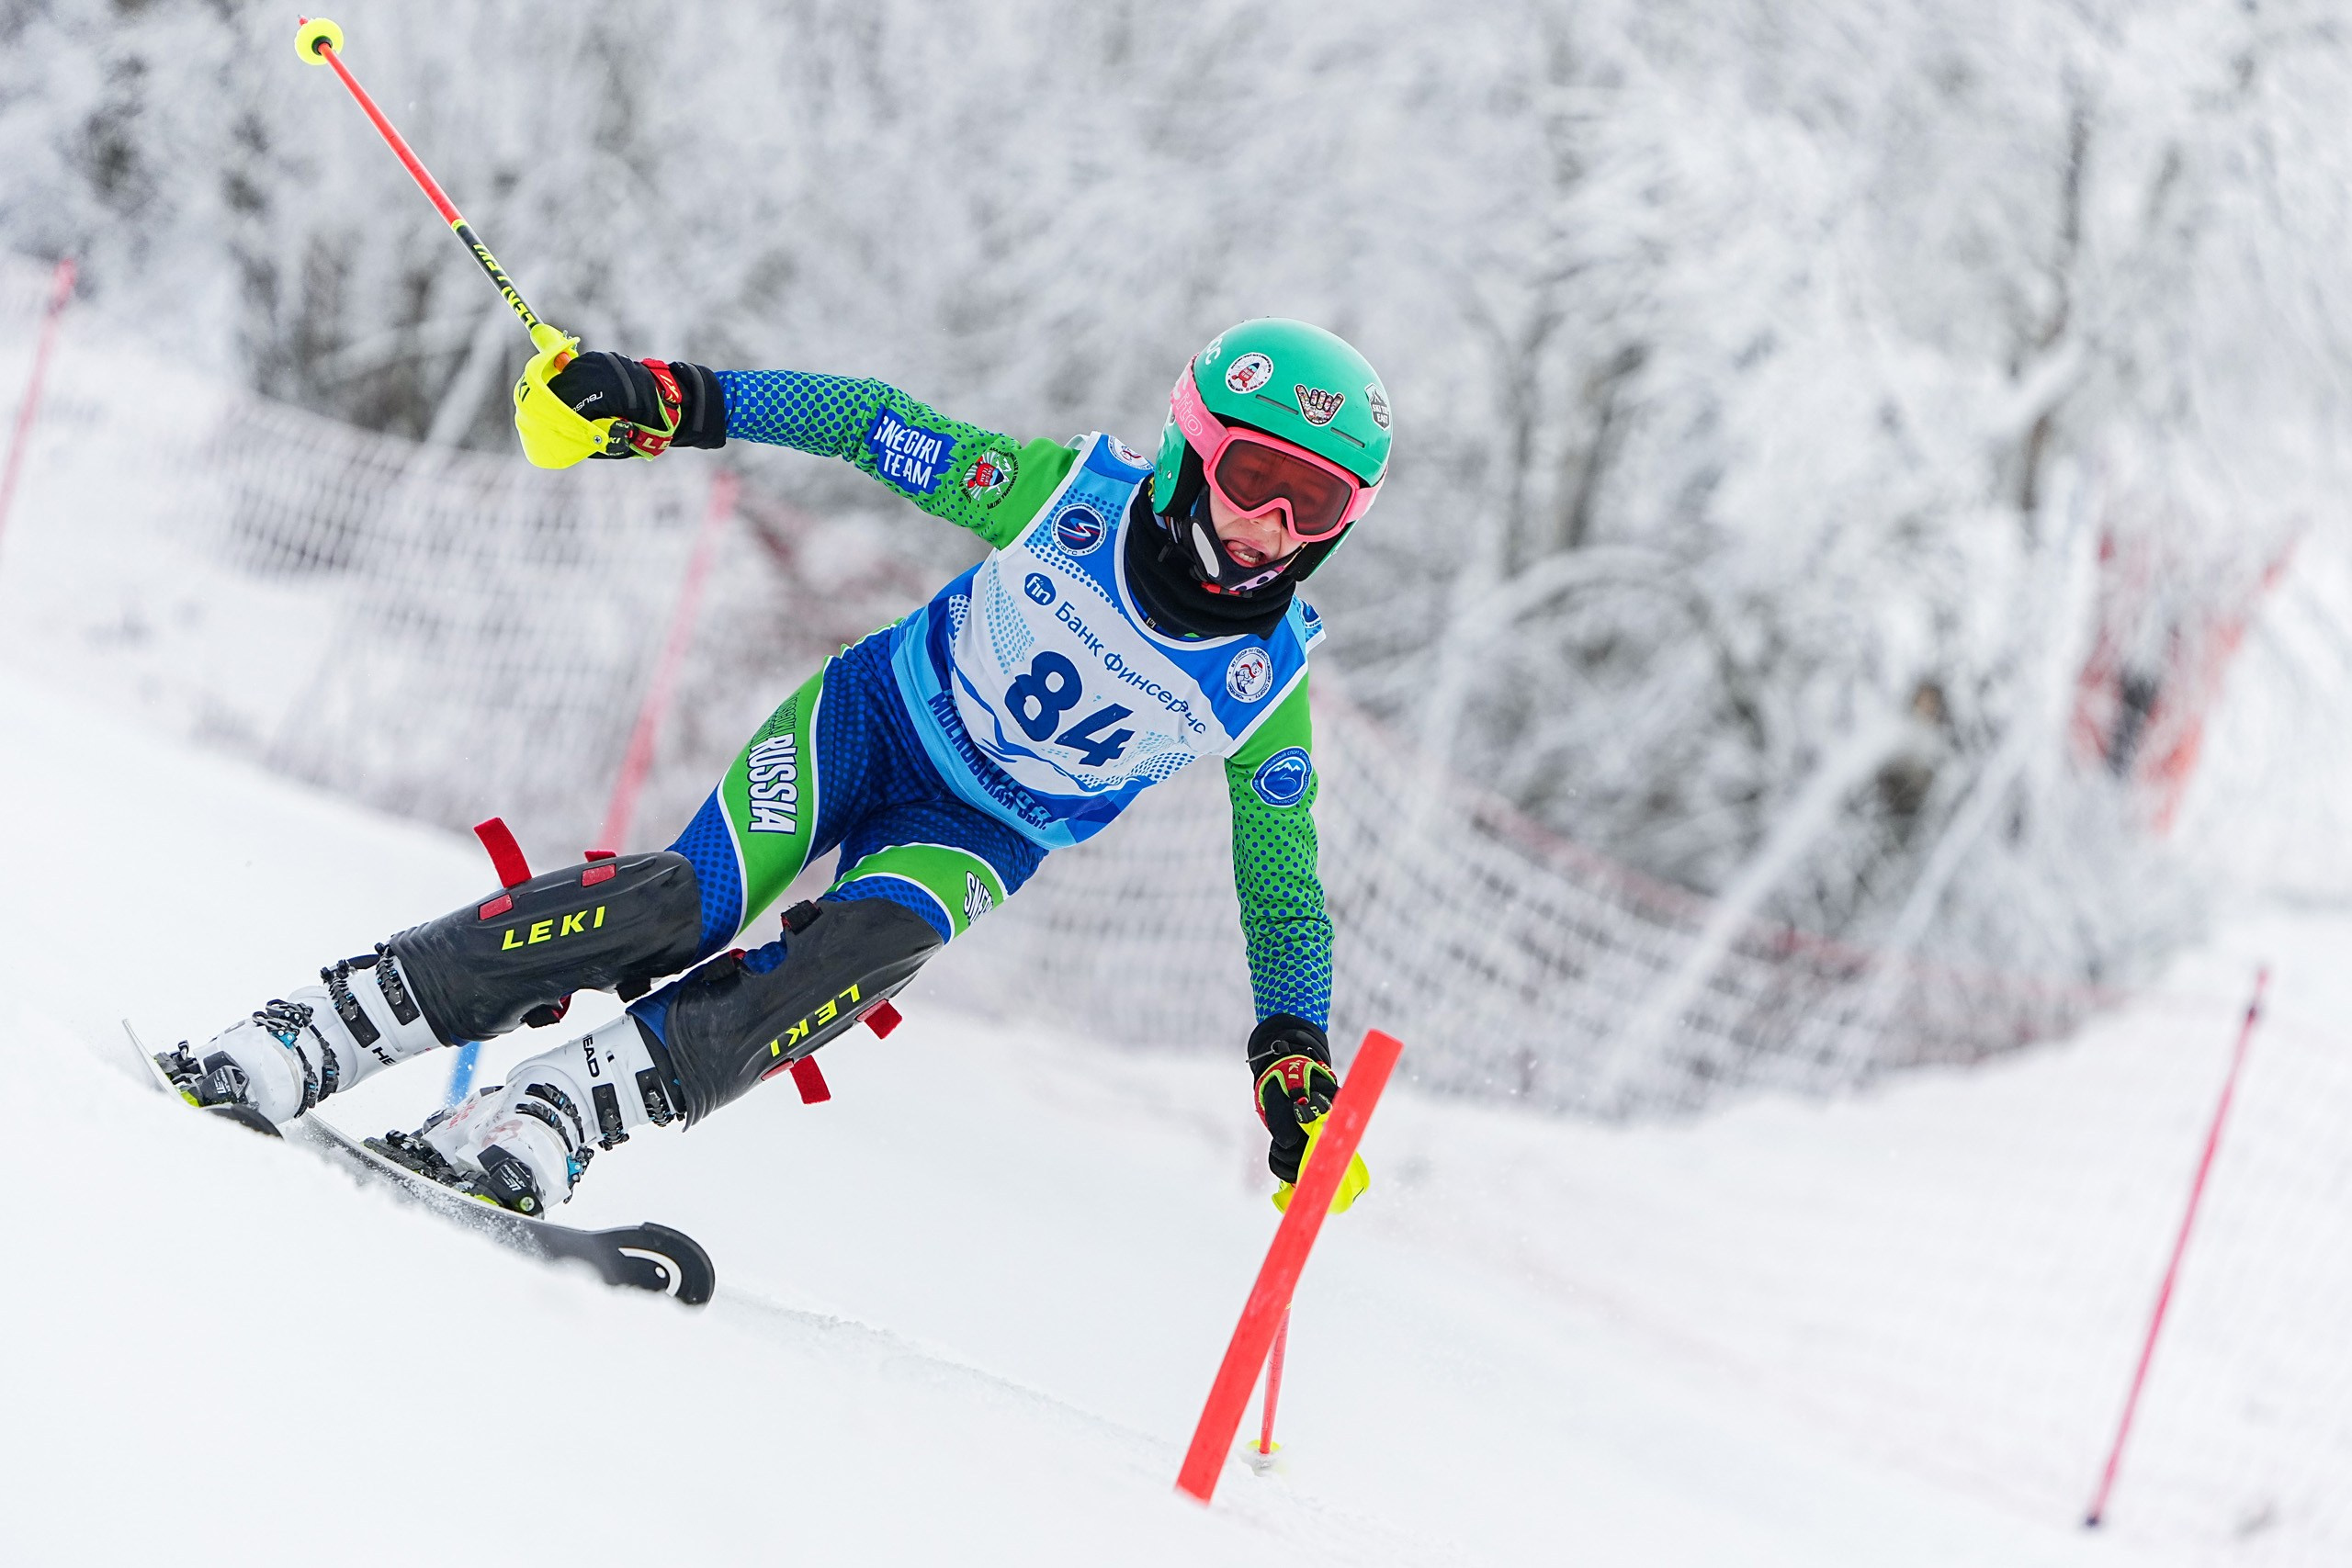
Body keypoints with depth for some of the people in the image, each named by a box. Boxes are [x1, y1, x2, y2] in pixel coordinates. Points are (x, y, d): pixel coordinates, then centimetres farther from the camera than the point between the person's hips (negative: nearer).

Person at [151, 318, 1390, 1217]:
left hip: (981, 836, 2)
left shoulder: (1268, 678, -15)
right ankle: (296, 1045, -22)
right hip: (880, 714, -2)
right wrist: (672, 402, -16)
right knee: (690, 903, -24)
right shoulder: (1078, 495, -19)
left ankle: (527, 1132, -34)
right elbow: (873, 425, -9)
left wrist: (1293, 1053, -15)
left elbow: (1282, 878, -4)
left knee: (857, 959, -31)